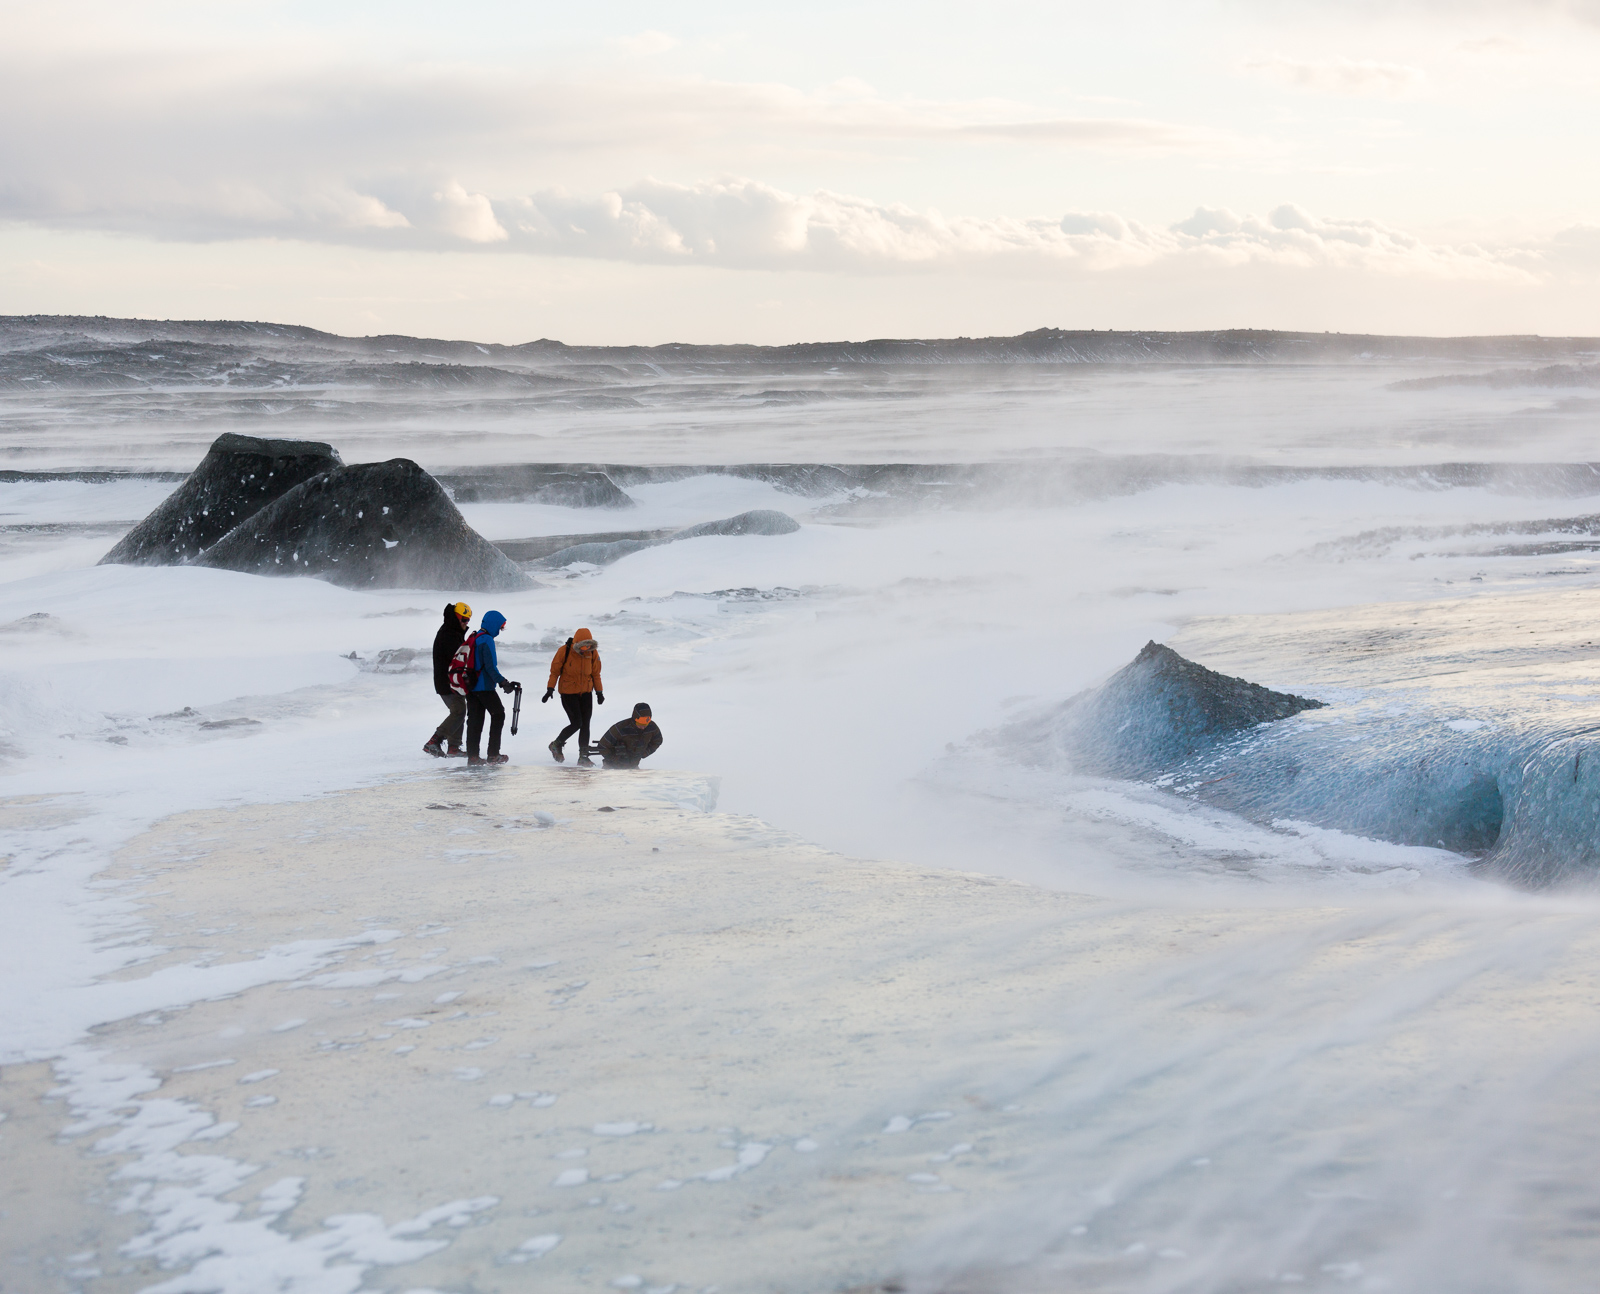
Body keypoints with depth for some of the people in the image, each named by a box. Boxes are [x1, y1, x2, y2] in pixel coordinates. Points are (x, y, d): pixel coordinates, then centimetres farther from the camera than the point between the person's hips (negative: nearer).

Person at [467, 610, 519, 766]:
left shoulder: (473, 638, 16)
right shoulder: (487, 640, -13)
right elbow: (490, 666, -19)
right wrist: (503, 682, -16)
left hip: (471, 687, 9)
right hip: (485, 687, -9)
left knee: (475, 719, 9)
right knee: (498, 715, 2)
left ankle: (472, 755, 7)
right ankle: (493, 754, -2)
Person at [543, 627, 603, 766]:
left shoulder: (593, 653, -4)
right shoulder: (564, 652, -15)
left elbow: (595, 674, 9)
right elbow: (554, 671, -5)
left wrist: (599, 692, 9)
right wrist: (550, 689, -11)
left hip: (586, 693, 4)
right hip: (568, 693, -4)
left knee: (585, 724, -1)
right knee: (576, 723, -10)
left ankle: (583, 756, 7)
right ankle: (556, 745, 14)